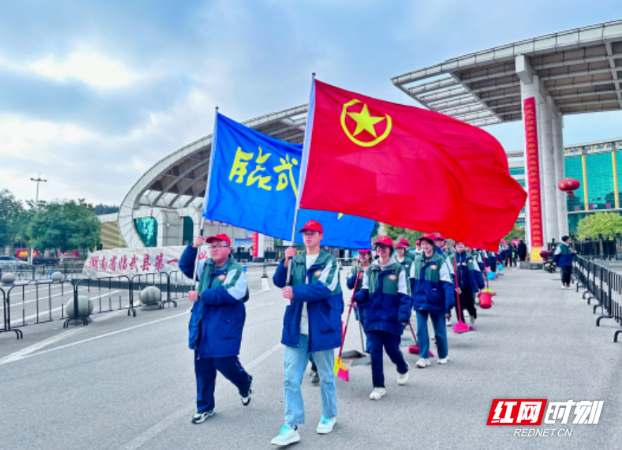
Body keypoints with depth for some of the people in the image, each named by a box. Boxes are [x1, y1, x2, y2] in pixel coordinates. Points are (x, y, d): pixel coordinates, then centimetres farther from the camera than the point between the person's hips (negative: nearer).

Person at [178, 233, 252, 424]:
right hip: (203, 326, 7)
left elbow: (228, 294, -23)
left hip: (225, 327, -6)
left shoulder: (236, 270, -11)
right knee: (202, 367, 11)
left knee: (225, 363, -3)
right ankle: (205, 407, 27)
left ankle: (245, 384, 31)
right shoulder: (205, 267, 12)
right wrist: (193, 247, -3)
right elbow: (185, 266, 14)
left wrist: (201, 295, -18)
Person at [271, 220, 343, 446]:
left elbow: (324, 288, -19)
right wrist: (285, 263, -19)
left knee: (326, 376, 14)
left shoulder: (329, 261, -5)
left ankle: (329, 416, 36)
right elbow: (279, 282, -2)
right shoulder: (296, 260, 8)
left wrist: (295, 291, -22)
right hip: (296, 328, 3)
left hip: (321, 328, -3)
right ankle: (291, 427, 12)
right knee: (291, 379, 2)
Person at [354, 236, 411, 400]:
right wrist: (358, 298, -10)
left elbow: (404, 295, -5)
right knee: (375, 351, 2)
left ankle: (403, 370, 42)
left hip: (391, 317, -3)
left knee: (392, 349, 9)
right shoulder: (370, 270, 8)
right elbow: (365, 291, 12)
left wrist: (404, 315, -15)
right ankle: (378, 386, 15)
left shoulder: (398, 269, -3)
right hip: (373, 317, 3)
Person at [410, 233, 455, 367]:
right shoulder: (417, 261, 4)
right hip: (420, 301, 3)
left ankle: (443, 355, 30)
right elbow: (412, 281, 11)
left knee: (440, 330, 11)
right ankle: (424, 357, 12)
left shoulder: (441, 261, -10)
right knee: (421, 330, 1)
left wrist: (449, 300, -18)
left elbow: (447, 283, -12)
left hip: (436, 301, -3)